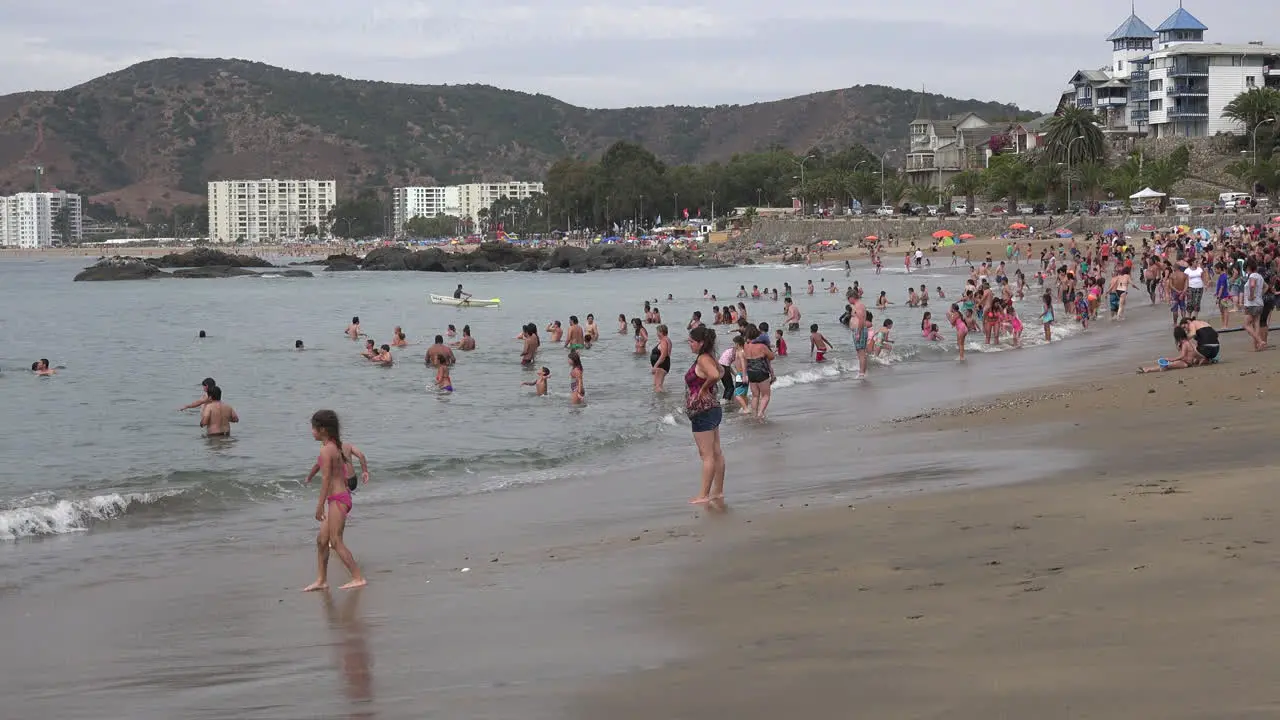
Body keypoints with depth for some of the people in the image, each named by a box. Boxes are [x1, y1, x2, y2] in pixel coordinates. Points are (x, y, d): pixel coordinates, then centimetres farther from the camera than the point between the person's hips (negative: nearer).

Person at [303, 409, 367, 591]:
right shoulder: (335, 446, 12)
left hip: (337, 499, -10)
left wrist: (320, 505, -16)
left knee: (336, 541, -5)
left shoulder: (326, 450, -16)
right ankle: (321, 580, 17)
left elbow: (326, 478, -19)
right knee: (322, 539, 13)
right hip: (341, 495, 10)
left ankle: (358, 578, -3)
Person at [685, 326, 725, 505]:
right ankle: (718, 491, 20)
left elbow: (714, 375, -36)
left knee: (707, 455, -6)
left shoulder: (702, 359, -18)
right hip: (712, 409, 10)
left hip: (703, 412, -10)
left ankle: (704, 495, -3)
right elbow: (719, 371, 29)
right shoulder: (708, 358, 11)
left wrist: (704, 388, -19)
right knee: (716, 453, 13)